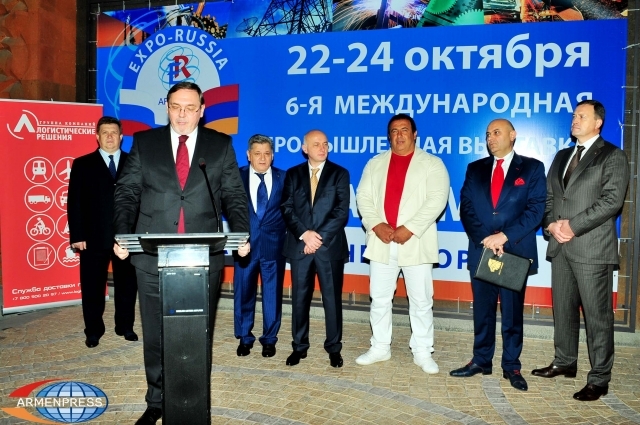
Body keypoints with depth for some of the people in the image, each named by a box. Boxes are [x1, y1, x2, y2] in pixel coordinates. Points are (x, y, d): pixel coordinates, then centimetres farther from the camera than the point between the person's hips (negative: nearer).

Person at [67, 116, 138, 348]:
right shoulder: (82, 164, 6)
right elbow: (74, 203, 1)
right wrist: (77, 236, -7)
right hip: (94, 237, -1)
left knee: (127, 284, 9)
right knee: (93, 286, 7)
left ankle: (125, 327, 24)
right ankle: (93, 331, 22)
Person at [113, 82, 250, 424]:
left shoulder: (221, 145, 7)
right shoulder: (144, 142, 8)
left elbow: (234, 196, 5)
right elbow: (126, 193, 5)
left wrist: (241, 233, -12)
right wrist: (122, 234, -11)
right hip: (153, 257, 1)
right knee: (155, 334, 12)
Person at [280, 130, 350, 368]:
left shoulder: (340, 174, 4)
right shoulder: (293, 174, 10)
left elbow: (342, 211, -5)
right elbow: (287, 209, 2)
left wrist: (319, 237, -12)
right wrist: (304, 234, -13)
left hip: (330, 246, -1)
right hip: (299, 246, 2)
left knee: (332, 298, 4)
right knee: (300, 298, 7)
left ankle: (334, 348, 16)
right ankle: (299, 346, 20)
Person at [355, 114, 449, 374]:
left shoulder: (432, 164, 2)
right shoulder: (375, 164, 14)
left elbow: (437, 199, -10)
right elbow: (363, 196, 6)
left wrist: (410, 229, -18)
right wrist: (376, 225, -11)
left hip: (416, 243, -3)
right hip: (381, 242, 3)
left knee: (421, 301, 3)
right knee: (379, 298, 9)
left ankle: (422, 352, 16)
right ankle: (380, 348, 22)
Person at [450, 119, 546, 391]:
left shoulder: (532, 168, 4)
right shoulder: (475, 169, 11)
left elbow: (535, 209, -6)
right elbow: (466, 208, 3)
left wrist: (504, 236, -15)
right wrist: (485, 239, -11)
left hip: (515, 251, -2)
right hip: (481, 250, 3)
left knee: (512, 312, 6)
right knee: (482, 310, 10)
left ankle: (511, 366, 18)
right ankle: (481, 361, 22)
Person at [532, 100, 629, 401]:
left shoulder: (613, 157, -2)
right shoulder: (562, 156, 18)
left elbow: (611, 201, -13)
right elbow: (547, 196, 15)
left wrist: (573, 225, -16)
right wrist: (552, 224, -4)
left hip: (592, 248, -6)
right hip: (560, 246, 7)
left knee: (597, 315, -1)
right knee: (563, 309, 15)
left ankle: (599, 379, 9)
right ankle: (564, 362, 29)